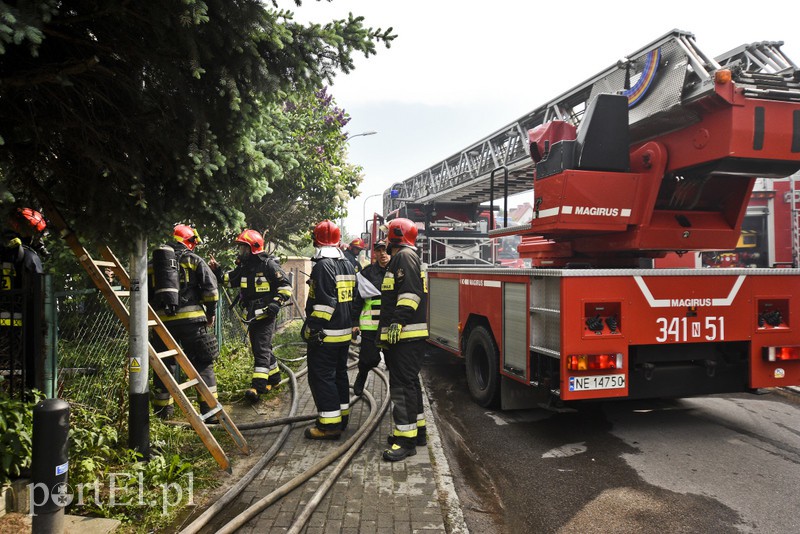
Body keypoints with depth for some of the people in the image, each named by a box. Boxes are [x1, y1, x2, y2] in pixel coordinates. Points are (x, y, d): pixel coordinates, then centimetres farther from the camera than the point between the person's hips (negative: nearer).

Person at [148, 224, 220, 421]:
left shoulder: (152, 263, 18)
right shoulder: (193, 260, 3)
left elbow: (145, 293, 18)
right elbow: (210, 286, -6)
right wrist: (211, 312, 5)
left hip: (162, 320, 5)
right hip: (191, 319, -4)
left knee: (164, 365, 16)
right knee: (203, 364, 1)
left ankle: (162, 410, 24)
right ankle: (210, 410, -1)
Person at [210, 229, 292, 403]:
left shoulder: (268, 264, -12)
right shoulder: (244, 267, 11)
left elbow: (285, 286, -13)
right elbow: (229, 280, 23)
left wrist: (276, 303, -22)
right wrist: (217, 271, 7)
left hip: (266, 315, -8)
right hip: (252, 315, 8)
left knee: (262, 349, -13)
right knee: (259, 348, 15)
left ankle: (258, 386, -16)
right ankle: (274, 377, 30)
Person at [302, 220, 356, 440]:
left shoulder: (323, 265, -17)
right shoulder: (348, 265, 12)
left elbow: (324, 302, -24)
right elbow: (353, 297, 18)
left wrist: (312, 328, -21)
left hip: (326, 334, -9)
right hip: (345, 332, 9)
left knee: (321, 376, -3)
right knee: (339, 373, 18)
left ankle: (330, 424, 0)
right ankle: (342, 415, 28)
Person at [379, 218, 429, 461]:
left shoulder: (405, 256, -10)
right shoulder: (401, 259, 24)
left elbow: (410, 292, -23)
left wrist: (398, 322, -26)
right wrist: (387, 328, 28)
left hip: (406, 334, -11)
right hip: (404, 336, 11)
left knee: (402, 385, -10)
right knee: (409, 383, 17)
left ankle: (406, 439, -6)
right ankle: (417, 429, 27)